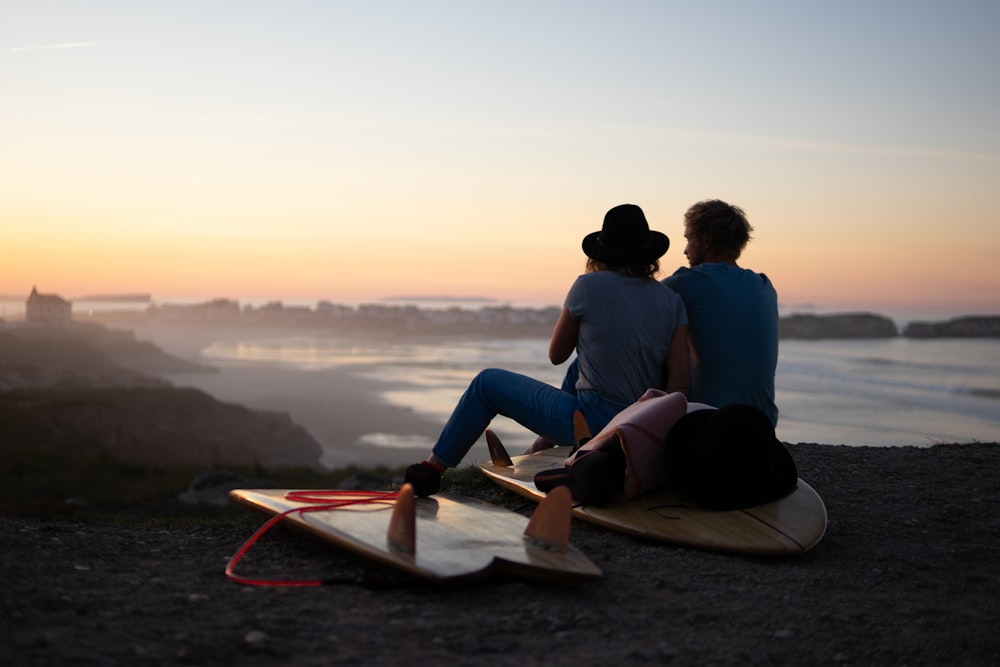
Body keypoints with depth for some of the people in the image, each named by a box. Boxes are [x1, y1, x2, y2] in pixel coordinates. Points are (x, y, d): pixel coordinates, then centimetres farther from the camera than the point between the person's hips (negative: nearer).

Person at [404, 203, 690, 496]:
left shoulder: (589, 286, -9)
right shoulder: (671, 300, 2)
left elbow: (556, 355, 2)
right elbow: (680, 376, -6)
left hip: (594, 422, -5)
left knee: (487, 383, 13)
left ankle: (433, 467, 20)